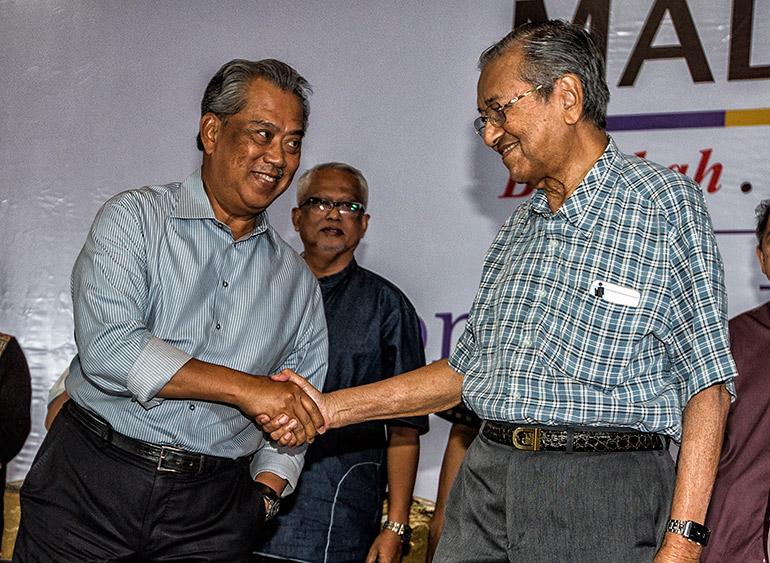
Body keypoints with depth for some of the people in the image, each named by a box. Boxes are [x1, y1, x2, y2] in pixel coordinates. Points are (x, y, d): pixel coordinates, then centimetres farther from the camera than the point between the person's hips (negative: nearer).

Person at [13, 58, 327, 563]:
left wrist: (266, 489, -2)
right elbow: (107, 346, -16)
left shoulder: (296, 279, 12)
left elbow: (300, 413, 17)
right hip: (92, 484, -3)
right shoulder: (134, 218, -1)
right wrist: (245, 388, -18)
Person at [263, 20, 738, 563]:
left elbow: (707, 384, -8)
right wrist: (330, 409, 12)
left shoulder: (667, 202, -3)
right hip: (488, 478, 6)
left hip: (601, 497, -6)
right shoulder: (518, 229, 17)